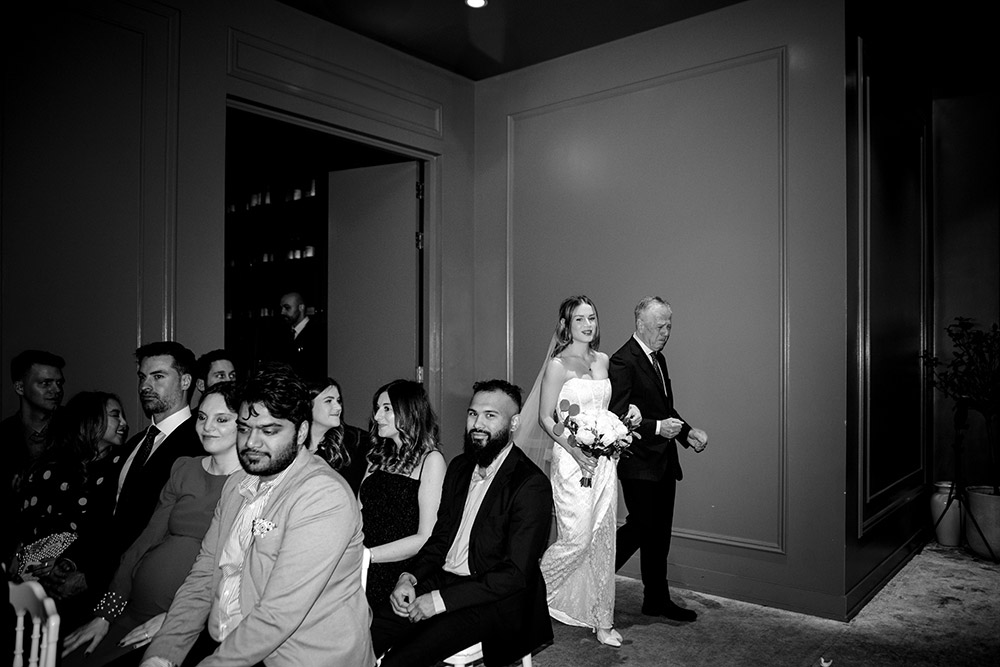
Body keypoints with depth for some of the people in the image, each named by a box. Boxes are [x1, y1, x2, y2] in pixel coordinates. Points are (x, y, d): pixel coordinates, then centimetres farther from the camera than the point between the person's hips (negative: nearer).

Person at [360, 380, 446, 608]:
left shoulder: (431, 460, -5)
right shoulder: (379, 456, 17)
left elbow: (426, 538, -10)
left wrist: (367, 555, -15)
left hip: (396, 572, -6)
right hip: (360, 569, 6)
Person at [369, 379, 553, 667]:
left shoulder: (532, 485, -15)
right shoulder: (460, 466, 9)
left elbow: (516, 573, -18)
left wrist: (441, 599, -18)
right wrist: (409, 578, -3)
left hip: (492, 601, -6)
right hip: (442, 581, 7)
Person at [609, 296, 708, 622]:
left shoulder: (659, 359, 15)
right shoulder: (622, 362, -14)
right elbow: (618, 417, -19)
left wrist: (687, 432, 6)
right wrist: (658, 427, -27)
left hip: (663, 461, 9)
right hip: (639, 463, -9)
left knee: (660, 532, 13)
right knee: (641, 527, -5)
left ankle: (657, 599, 24)